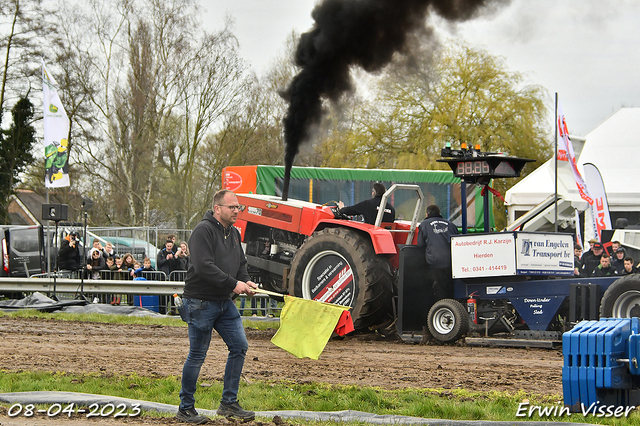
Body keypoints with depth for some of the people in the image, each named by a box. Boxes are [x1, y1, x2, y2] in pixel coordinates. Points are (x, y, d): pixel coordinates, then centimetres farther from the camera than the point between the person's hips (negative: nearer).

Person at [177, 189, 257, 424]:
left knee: (239, 346, 3)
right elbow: (204, 267, -25)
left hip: (224, 302, 8)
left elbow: (240, 264, 17)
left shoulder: (234, 233, 12)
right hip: (201, 302, -8)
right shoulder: (203, 231, -16)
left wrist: (246, 282, -5)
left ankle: (229, 403, 13)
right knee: (197, 355, -1)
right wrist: (234, 284, -24)